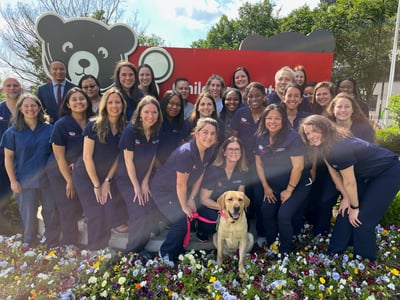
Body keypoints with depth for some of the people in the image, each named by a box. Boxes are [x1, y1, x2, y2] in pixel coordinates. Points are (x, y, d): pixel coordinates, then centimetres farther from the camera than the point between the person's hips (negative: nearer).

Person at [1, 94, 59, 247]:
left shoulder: (49, 128, 0)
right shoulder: (12, 132, -2)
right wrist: (13, 181, -5)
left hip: (48, 178, 1)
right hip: (25, 181, -1)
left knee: (51, 213, 8)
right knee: (29, 216, 8)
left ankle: (53, 245, 26)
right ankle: (32, 246, 28)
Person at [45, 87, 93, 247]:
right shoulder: (62, 124, -16)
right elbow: (59, 155, -14)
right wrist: (69, 180, -12)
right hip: (60, 173, -4)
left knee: (79, 209, 11)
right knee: (69, 210, 1)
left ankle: (74, 242, 32)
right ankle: (69, 244, 22)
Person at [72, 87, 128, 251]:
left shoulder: (124, 129, -6)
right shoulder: (94, 126, -19)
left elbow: (118, 157, -2)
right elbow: (87, 157, -18)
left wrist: (107, 181, -6)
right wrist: (96, 185, -14)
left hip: (106, 175, 4)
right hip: (86, 176, -4)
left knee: (115, 212, -4)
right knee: (97, 215, -5)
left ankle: (102, 249, 24)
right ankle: (94, 251, 19)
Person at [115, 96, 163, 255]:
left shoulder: (156, 132, -5)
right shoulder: (131, 130, -21)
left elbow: (152, 158, 0)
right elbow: (128, 161, -18)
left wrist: (145, 182, -3)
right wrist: (136, 186, -13)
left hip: (144, 178, 6)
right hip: (126, 179, -5)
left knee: (151, 214, 2)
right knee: (139, 214, -13)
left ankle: (141, 248, 25)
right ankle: (131, 253, 9)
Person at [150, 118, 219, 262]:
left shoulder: (209, 151, -9)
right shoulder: (186, 153, -34)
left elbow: (199, 176, 0)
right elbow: (181, 184, -25)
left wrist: (191, 199, 0)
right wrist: (184, 206, -13)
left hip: (178, 191, 8)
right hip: (162, 189, -7)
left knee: (191, 217, 6)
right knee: (182, 221, -10)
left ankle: (178, 250, 32)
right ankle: (166, 255, 16)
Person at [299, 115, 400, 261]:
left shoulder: (340, 146, -35)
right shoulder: (324, 145, -9)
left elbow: (349, 182, -26)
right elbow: (334, 173, -2)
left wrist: (355, 207, -14)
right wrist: (346, 198, -1)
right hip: (365, 174, 8)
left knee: (362, 220, -8)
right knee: (345, 211, 8)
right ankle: (335, 252, 23)